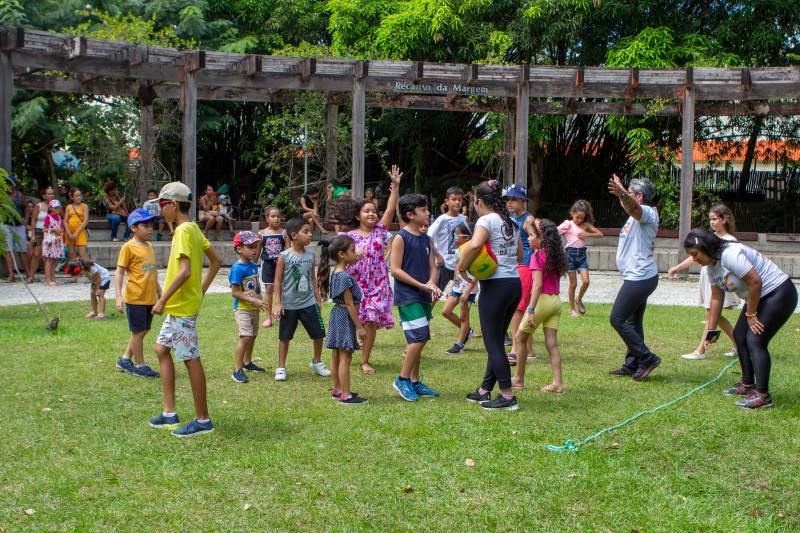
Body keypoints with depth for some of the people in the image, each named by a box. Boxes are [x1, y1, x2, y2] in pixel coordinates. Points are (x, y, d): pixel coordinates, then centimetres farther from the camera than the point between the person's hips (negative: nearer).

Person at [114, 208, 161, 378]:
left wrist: (160, 293, 23)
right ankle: (140, 366, 13)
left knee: (143, 331, 14)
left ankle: (125, 359, 28)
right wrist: (119, 296, -22)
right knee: (138, 332, 2)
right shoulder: (128, 247, -10)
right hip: (135, 298, -8)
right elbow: (119, 272, -13)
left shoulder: (149, 247, 12)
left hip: (150, 298, 8)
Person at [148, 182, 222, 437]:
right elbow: (216, 260, 18)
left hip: (182, 306, -11)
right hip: (177, 307, 11)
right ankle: (169, 413, 19)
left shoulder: (183, 231, -17)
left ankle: (202, 420, 3)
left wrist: (162, 300, -22)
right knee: (161, 348, 17)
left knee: (191, 359, -4)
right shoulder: (193, 229, 12)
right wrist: (202, 289, 17)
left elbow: (185, 271, -27)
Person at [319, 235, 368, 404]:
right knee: (346, 357, -5)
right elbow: (350, 304, -20)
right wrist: (360, 327, -17)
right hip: (346, 318, -10)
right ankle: (345, 395, -2)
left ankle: (337, 390, 26)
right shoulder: (344, 276, -21)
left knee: (337, 355, 16)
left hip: (338, 315, 10)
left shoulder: (336, 273, 9)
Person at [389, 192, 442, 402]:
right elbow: (395, 270, -15)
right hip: (407, 296, -8)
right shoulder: (401, 238, -10)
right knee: (419, 337, -15)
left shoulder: (426, 239, 12)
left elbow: (432, 268, 11)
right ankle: (402, 379, -2)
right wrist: (421, 285, -18)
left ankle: (415, 382, 21)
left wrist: (431, 284, -11)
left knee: (418, 340, 12)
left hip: (423, 297, 8)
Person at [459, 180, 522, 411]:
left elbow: (474, 244, -29)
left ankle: (507, 397, -1)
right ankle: (485, 391, 24)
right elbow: (519, 255, 23)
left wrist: (462, 266, -15)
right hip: (515, 283, 8)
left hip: (495, 285, -8)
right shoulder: (511, 222, 14)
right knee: (496, 340, 16)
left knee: (493, 343, -1)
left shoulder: (487, 220, -10)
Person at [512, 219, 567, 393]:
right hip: (556, 300, 7)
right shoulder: (555, 255, 9)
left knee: (521, 337, 8)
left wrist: (531, 310, -23)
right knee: (552, 343, 5)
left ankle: (519, 379, 14)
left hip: (543, 300, -7)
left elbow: (538, 284, -20)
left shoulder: (537, 256, -12)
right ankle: (557, 383, 0)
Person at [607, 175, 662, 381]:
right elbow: (630, 208, 40)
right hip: (640, 277, 11)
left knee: (617, 319, -8)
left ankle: (647, 358, -5)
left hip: (639, 278, -11)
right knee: (633, 322, 15)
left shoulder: (647, 213, -16)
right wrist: (621, 191, 51)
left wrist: (622, 194, -59)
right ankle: (632, 365, 21)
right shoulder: (638, 215, 15)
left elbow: (634, 207, -41)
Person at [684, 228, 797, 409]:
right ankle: (748, 385, 24)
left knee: (755, 341, -15)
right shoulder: (712, 265, 5)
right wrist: (711, 328, 8)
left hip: (779, 294, -11)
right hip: (759, 297, 11)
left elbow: (755, 282, -28)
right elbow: (716, 298, 10)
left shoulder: (730, 254, -27)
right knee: (739, 335, 13)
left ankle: (763, 396, -12)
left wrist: (750, 315, -19)